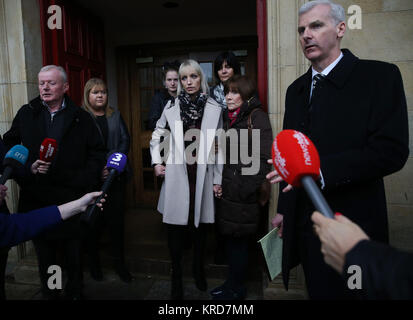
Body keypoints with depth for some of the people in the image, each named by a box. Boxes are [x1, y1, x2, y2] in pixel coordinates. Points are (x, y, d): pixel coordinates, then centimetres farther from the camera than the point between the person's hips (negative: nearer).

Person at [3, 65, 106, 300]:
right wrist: (28, 168, -9)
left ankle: (75, 293, 32)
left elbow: (97, 153, 2)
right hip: (36, 200, 2)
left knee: (74, 254, 12)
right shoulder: (26, 114, 6)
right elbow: (9, 148, 8)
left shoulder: (81, 118, 1)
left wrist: (85, 182, -9)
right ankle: (49, 294, 34)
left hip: (72, 199, -1)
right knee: (45, 255, 15)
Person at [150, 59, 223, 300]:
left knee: (201, 224, 11)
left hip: (203, 175, 0)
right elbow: (157, 136, 15)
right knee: (176, 227, 5)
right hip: (177, 175, 0)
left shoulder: (214, 109, 2)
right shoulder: (172, 107, 3)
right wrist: (157, 162, 3)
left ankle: (198, 269, 34)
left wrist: (218, 179, 2)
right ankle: (177, 277, 22)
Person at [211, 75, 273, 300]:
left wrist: (250, 188, -19)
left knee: (238, 240, 5)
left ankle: (237, 289, 24)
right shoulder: (228, 118, 15)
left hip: (244, 192, -7)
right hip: (228, 189, 7)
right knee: (230, 237, 16)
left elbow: (262, 157, -16)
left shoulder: (257, 117, -9)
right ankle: (233, 283, 33)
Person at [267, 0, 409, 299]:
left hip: (353, 224, -4)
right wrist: (284, 208, 12)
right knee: (318, 291, 18)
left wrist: (320, 169, -27)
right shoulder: (296, 89, 10)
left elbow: (391, 151, -17)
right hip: (305, 223, 5)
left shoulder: (379, 76, -7)